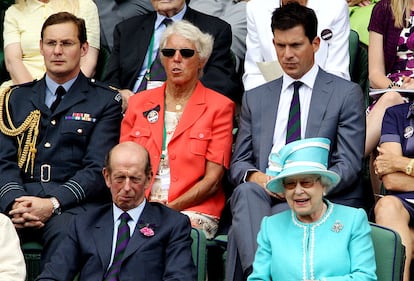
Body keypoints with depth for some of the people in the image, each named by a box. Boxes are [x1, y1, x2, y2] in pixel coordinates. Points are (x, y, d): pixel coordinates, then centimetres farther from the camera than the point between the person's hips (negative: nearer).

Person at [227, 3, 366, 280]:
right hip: (263, 197, 3)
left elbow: (349, 166, -1)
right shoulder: (255, 98, 19)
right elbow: (238, 163, 16)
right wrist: (255, 177, -9)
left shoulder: (346, 93, 7)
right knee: (246, 191, -34)